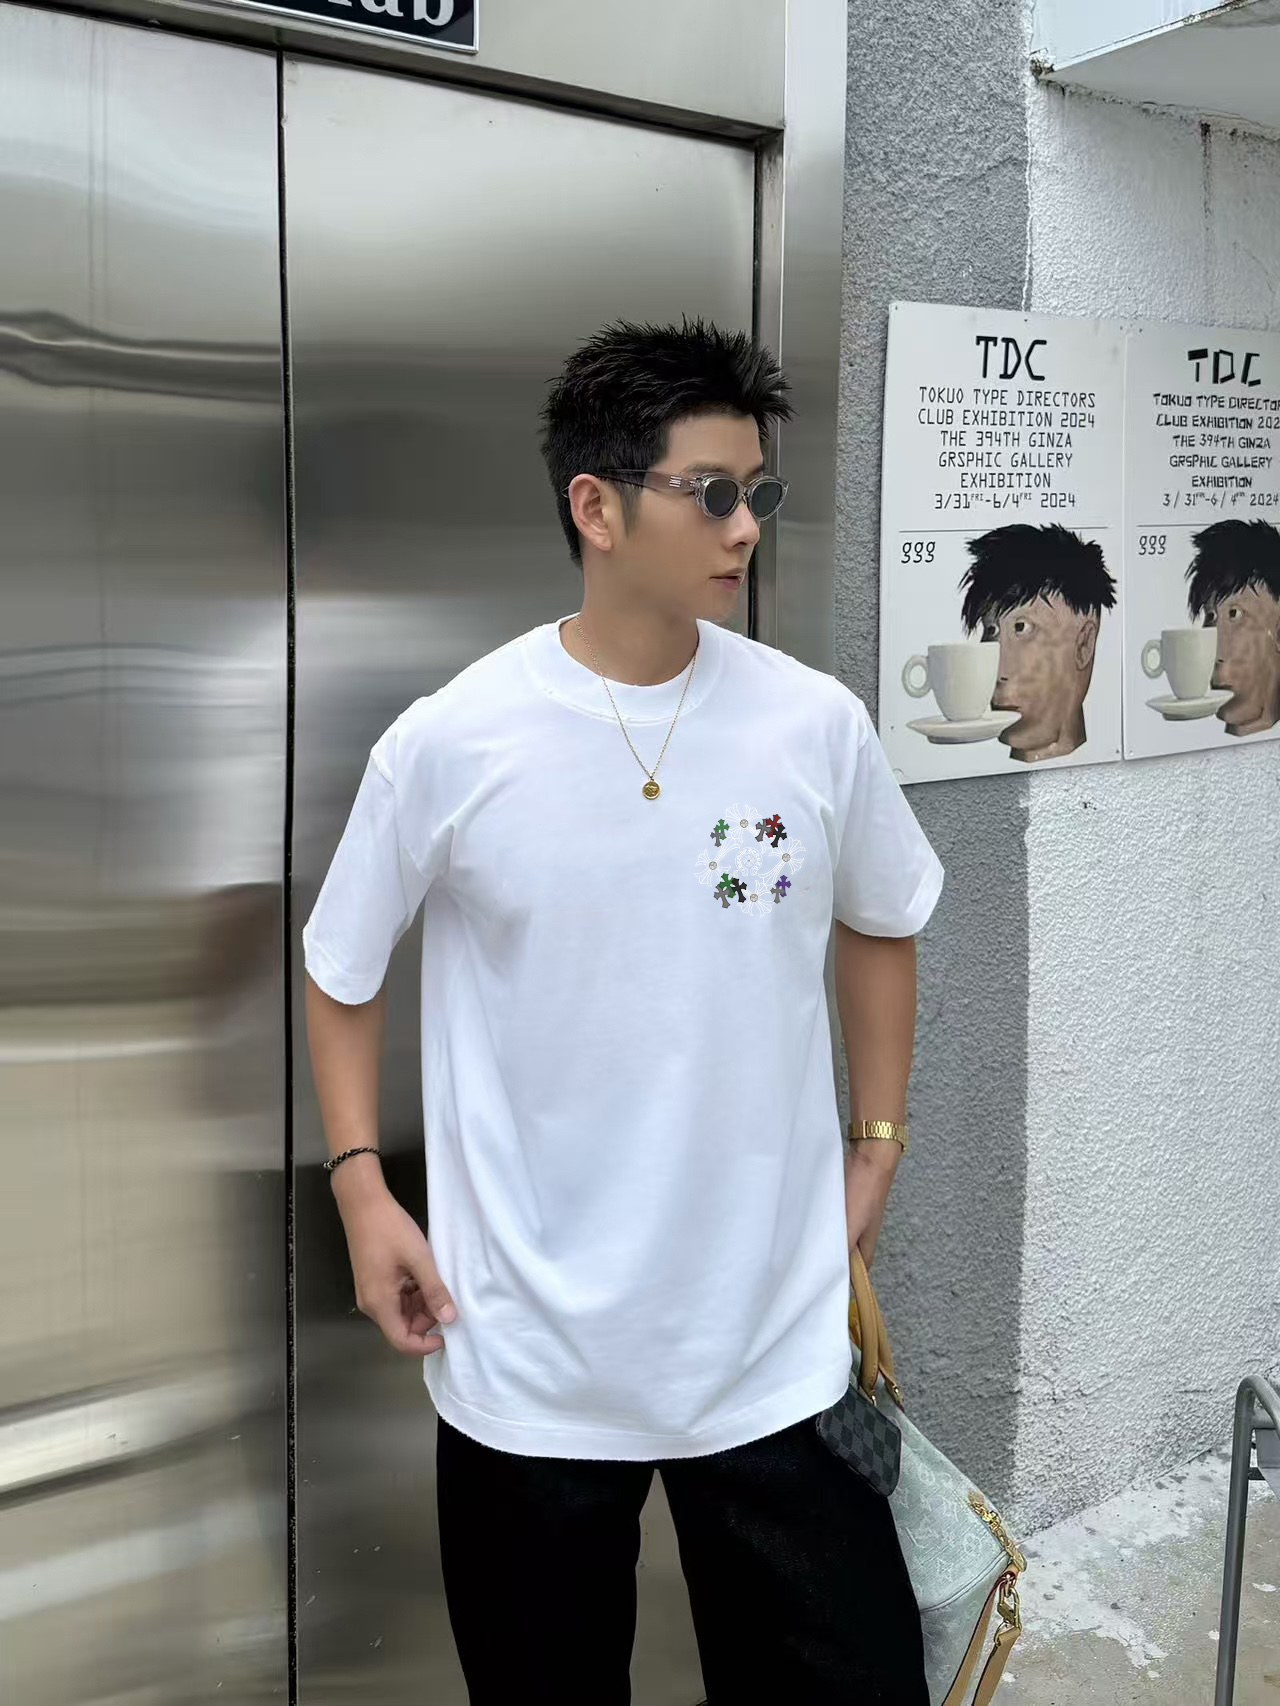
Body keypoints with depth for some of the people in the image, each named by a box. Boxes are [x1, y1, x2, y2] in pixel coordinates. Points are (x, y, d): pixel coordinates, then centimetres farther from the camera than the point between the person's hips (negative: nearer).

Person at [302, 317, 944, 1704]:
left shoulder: (817, 724, -5)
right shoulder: (449, 745, -10)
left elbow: (880, 923, 13)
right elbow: (342, 967, 4)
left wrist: (877, 1145, 11)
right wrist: (360, 1186, -3)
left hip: (776, 1342, 2)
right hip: (526, 1357, -1)